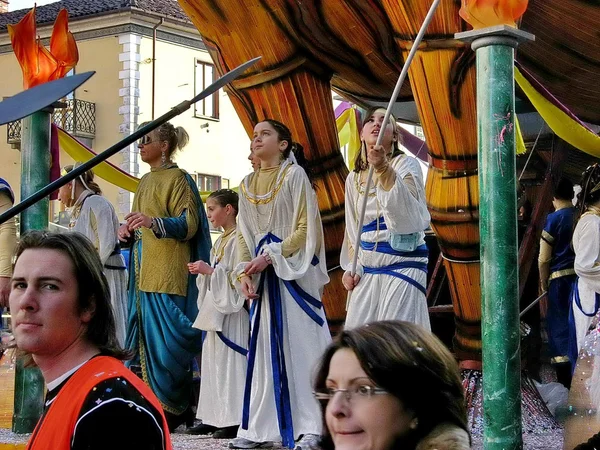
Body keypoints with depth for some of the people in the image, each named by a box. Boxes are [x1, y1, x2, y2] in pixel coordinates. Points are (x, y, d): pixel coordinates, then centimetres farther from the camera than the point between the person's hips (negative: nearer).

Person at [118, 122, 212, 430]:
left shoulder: (177, 178, -5)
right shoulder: (146, 180, 19)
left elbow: (189, 222, -14)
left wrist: (154, 222, -29)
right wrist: (129, 229, 4)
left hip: (167, 273, -8)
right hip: (145, 271, 8)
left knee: (162, 337, -10)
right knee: (147, 335, 6)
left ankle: (172, 409, -5)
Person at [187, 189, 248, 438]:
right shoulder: (219, 242, 17)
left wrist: (210, 270, -16)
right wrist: (202, 271, 6)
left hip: (232, 310, -10)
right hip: (216, 308, 10)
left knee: (229, 362, -9)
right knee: (212, 361, 9)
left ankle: (234, 419, -6)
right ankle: (214, 417, 14)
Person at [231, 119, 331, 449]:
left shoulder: (295, 175, -3)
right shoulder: (247, 184, 14)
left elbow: (306, 228, -9)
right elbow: (244, 234, 13)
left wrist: (270, 257, -15)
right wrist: (244, 272, -2)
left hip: (294, 272, -6)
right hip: (262, 277, 6)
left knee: (300, 346, -7)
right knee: (263, 348, 5)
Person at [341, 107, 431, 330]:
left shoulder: (405, 165, -3)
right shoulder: (354, 178, 13)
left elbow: (407, 212, -21)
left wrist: (384, 169, -31)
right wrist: (351, 267, 6)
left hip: (402, 264, -5)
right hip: (366, 270, 5)